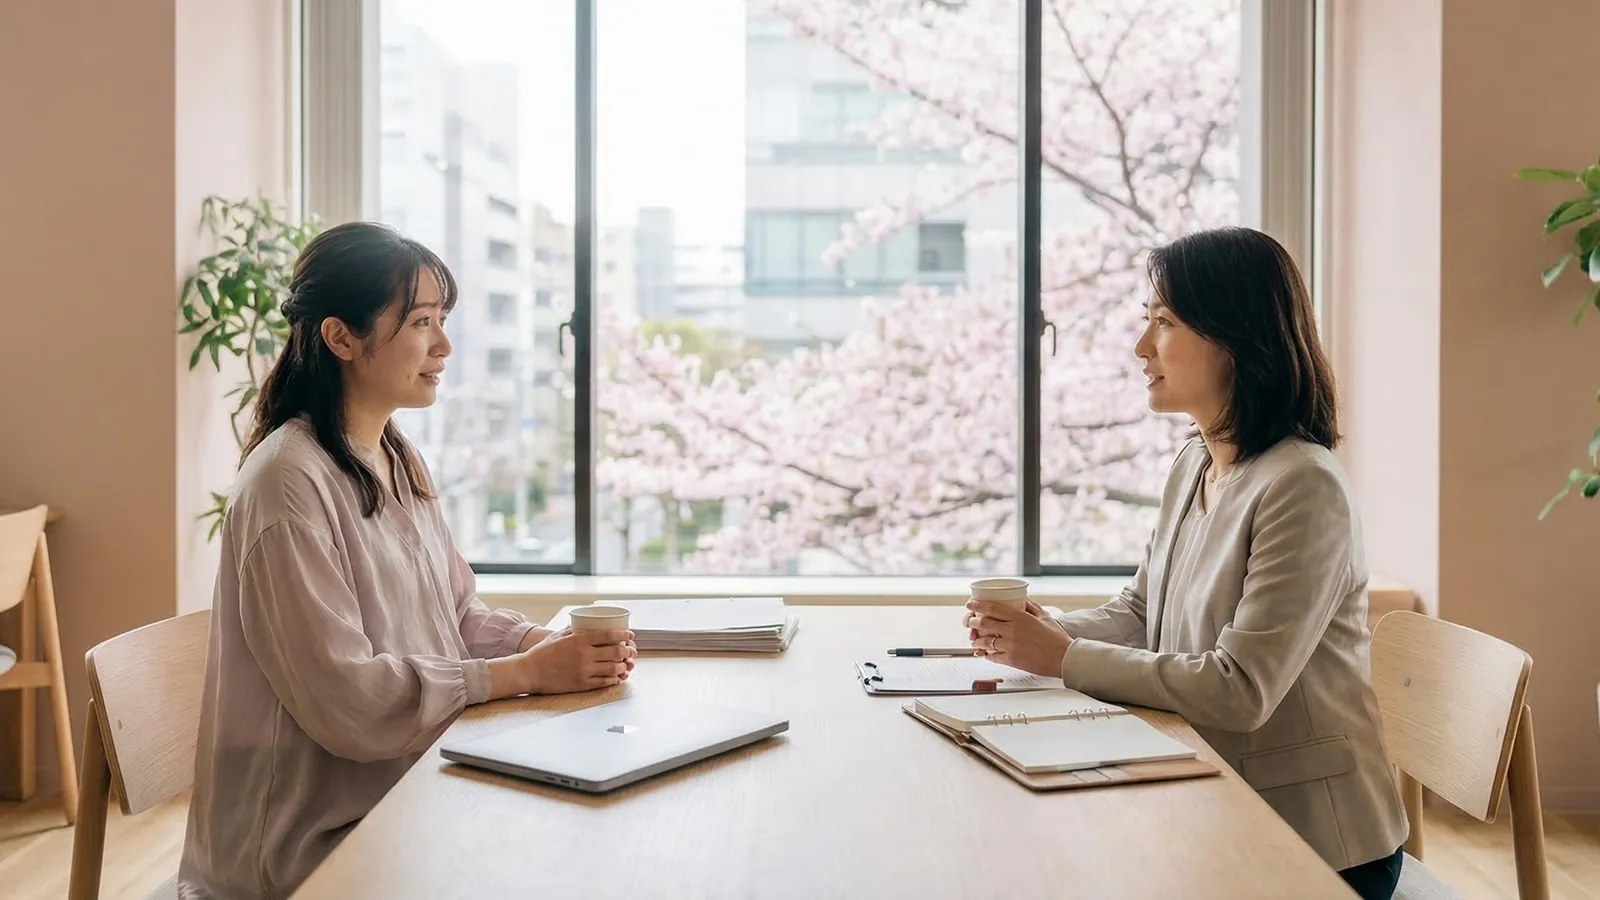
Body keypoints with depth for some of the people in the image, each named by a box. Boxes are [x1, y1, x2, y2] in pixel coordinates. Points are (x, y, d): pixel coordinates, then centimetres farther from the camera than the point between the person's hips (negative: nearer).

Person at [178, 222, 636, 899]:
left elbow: (460, 616, 9)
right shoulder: (290, 480, -19)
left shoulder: (398, 461, 8)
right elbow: (345, 696, -22)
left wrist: (556, 645, -9)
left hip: (410, 792, 7)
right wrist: (529, 672, -21)